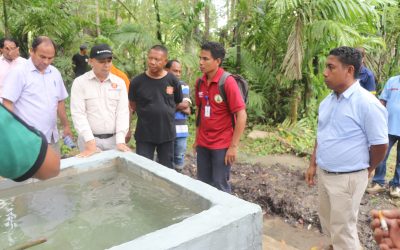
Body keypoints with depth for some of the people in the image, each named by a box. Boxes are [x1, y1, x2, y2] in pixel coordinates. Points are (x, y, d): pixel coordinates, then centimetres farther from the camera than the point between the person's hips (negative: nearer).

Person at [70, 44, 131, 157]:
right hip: (90, 139, -2)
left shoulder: (119, 83, 3)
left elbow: (123, 112, -2)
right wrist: (90, 143, -19)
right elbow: (78, 114, -10)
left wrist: (120, 141, -12)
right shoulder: (80, 82, -4)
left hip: (113, 139, 2)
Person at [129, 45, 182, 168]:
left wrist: (164, 112, 4)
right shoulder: (137, 81, -9)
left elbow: (178, 103, 7)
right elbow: (133, 106, 5)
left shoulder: (173, 81, -6)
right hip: (144, 134, -1)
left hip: (167, 133, 1)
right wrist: (147, 113, 4)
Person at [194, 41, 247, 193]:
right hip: (203, 143, 6)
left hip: (222, 145, -6)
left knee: (220, 185, 3)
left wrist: (234, 146, -17)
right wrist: (197, 138, 13)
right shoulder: (200, 82, 2)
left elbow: (242, 115, -17)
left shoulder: (228, 82, -16)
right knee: (202, 183, 15)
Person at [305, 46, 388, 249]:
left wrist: (364, 171, 1)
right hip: (323, 173, 7)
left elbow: (380, 145, -12)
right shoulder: (327, 101, 3)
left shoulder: (367, 103, -19)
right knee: (327, 221, 22)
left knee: (343, 228, 6)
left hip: (347, 178, -7)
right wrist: (313, 165, 12)